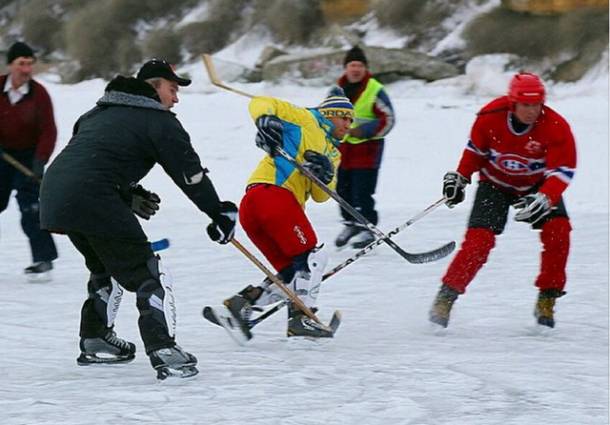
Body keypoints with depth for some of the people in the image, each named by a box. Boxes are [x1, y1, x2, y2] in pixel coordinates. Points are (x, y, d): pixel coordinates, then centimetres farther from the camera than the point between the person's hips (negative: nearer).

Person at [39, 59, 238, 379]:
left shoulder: (101, 112, 27)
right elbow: (190, 173, 2)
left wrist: (128, 194, 28)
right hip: (93, 200, -8)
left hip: (54, 191, 8)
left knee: (106, 266, 29)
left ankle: (95, 341, 34)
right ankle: (164, 351, -15)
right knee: (146, 274, -4)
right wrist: (220, 213, 9)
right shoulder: (159, 121, 3)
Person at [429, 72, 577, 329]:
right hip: (495, 182, 0)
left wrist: (545, 198, -41)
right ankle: (447, 295, -6)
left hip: (536, 185, 0)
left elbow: (563, 170, -26)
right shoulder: (491, 116, -22)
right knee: (479, 239, -18)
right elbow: (476, 147, -1)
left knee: (558, 229, -22)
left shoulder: (556, 127, -26)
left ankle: (547, 298, -8)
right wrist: (460, 177, -7)